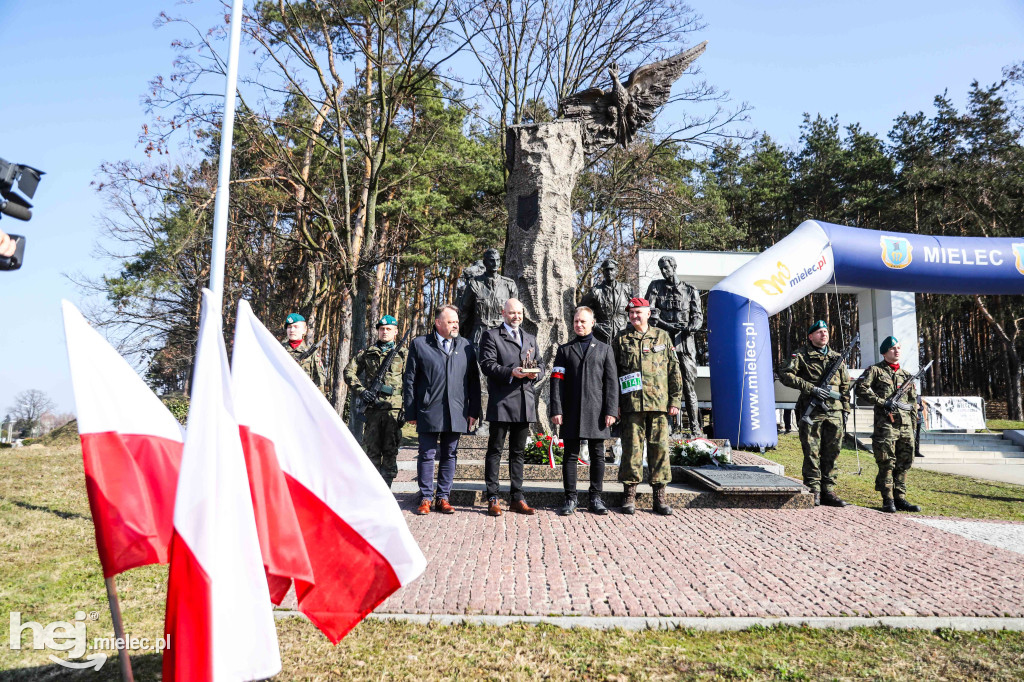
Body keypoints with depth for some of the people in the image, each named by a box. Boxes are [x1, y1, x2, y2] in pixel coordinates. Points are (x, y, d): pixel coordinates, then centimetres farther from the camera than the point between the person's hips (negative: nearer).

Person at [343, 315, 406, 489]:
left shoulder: (404, 354, 10)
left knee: (390, 451, 0)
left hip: (394, 409, -1)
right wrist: (361, 391, -2)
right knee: (372, 450, 4)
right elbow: (349, 372, 13)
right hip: (372, 407, 1)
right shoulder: (367, 353, 12)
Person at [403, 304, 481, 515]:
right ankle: (426, 498, 13)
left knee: (449, 456, 8)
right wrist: (411, 412, -1)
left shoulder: (466, 346, 12)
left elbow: (474, 381, 11)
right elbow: (409, 380, 3)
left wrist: (473, 411, 5)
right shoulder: (419, 344, 4)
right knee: (427, 455, 3)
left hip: (456, 413, 2)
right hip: (429, 411, -2)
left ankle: (443, 498, 17)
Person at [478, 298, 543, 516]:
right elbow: (487, 365, -8)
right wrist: (511, 372, -20)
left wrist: (534, 374, -4)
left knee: (518, 452, 10)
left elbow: (540, 367, 19)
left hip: (525, 403, 5)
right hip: (501, 402, -5)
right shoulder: (491, 335, 3)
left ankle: (517, 498, 16)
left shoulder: (530, 339, 21)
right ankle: (492, 499, 5)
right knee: (495, 450, 0)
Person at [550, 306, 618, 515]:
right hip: (571, 411, 0)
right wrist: (556, 410, -5)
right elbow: (557, 381, 4)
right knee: (570, 456, 2)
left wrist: (611, 411, -4)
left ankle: (596, 498, 15)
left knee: (597, 456, 5)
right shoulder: (564, 349, 12)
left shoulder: (604, 349, 11)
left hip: (596, 410, 0)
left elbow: (612, 382, 5)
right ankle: (570, 499, 10)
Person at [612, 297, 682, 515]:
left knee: (660, 447, 3)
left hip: (659, 403, 1)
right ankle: (630, 495, 10)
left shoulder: (663, 337, 10)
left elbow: (674, 371, 10)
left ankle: (660, 496, 13)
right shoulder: (621, 339, 8)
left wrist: (675, 400, 4)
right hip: (631, 404, -1)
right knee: (631, 447, 0)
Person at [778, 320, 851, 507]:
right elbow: (784, 374, -11)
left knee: (831, 453, 7)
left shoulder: (837, 357, 17)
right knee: (812, 453, -2)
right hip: (811, 412, -4)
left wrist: (845, 411, 11)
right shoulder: (801, 355, 2)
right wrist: (812, 388, -16)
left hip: (834, 413, 4)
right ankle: (813, 491, 6)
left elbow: (845, 387, 20)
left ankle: (828, 491, 16)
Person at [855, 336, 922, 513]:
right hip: (885, 423, -6)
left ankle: (900, 499, 15)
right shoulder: (875, 370, 2)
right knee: (887, 463, -5)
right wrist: (882, 402, -17)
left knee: (904, 463, 7)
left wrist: (913, 426, 15)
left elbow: (913, 403, 21)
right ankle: (888, 500, 1)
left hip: (906, 425, 6)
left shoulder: (907, 375, 19)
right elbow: (861, 389, -11)